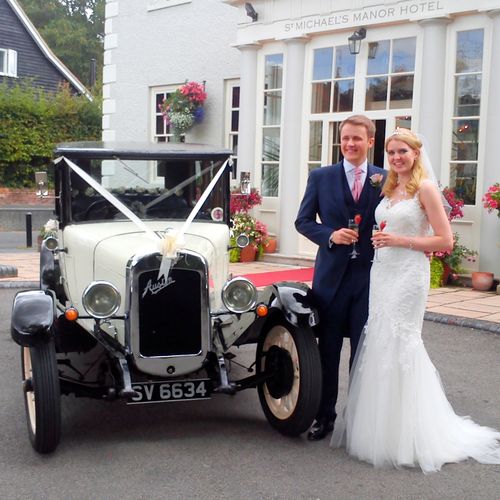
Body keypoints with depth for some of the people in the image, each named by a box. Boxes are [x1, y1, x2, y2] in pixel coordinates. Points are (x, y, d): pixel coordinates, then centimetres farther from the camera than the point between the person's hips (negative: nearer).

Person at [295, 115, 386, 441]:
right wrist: (330, 235, -12)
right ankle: (325, 416, 22)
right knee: (328, 351, 9)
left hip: (369, 276, 0)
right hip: (332, 275, 1)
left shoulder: (386, 179, 2)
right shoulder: (321, 177, 4)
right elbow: (303, 221, 4)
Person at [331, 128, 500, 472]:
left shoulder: (425, 188, -7)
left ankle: (405, 437, 9)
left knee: (399, 344, -5)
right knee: (378, 344, 8)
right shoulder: (388, 189, 14)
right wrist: (379, 240, 7)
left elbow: (445, 241, -11)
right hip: (381, 273, 7)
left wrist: (400, 240, -15)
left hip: (408, 275, -7)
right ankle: (380, 429, 20)